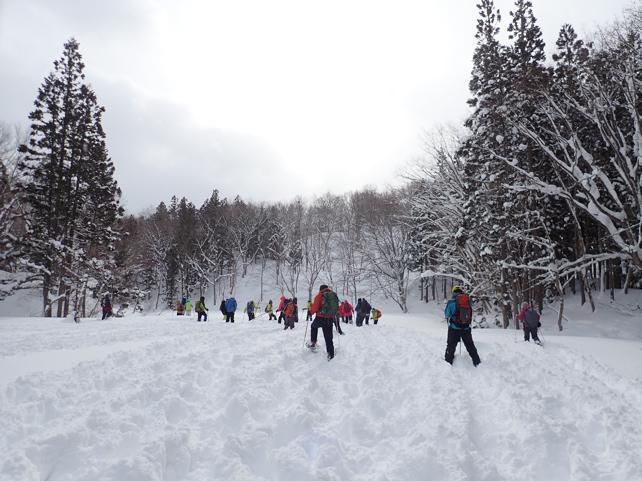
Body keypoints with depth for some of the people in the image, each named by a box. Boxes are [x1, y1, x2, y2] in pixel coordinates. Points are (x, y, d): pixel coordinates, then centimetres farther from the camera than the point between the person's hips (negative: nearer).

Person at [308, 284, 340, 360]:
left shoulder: (320, 296, -6)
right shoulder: (334, 295, 10)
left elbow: (315, 308, -9)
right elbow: (337, 309, 14)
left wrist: (311, 310, 10)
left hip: (321, 318, -3)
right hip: (330, 319, 3)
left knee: (314, 326, 29)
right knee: (328, 338, 8)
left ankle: (313, 343, 26)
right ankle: (331, 355, 6)